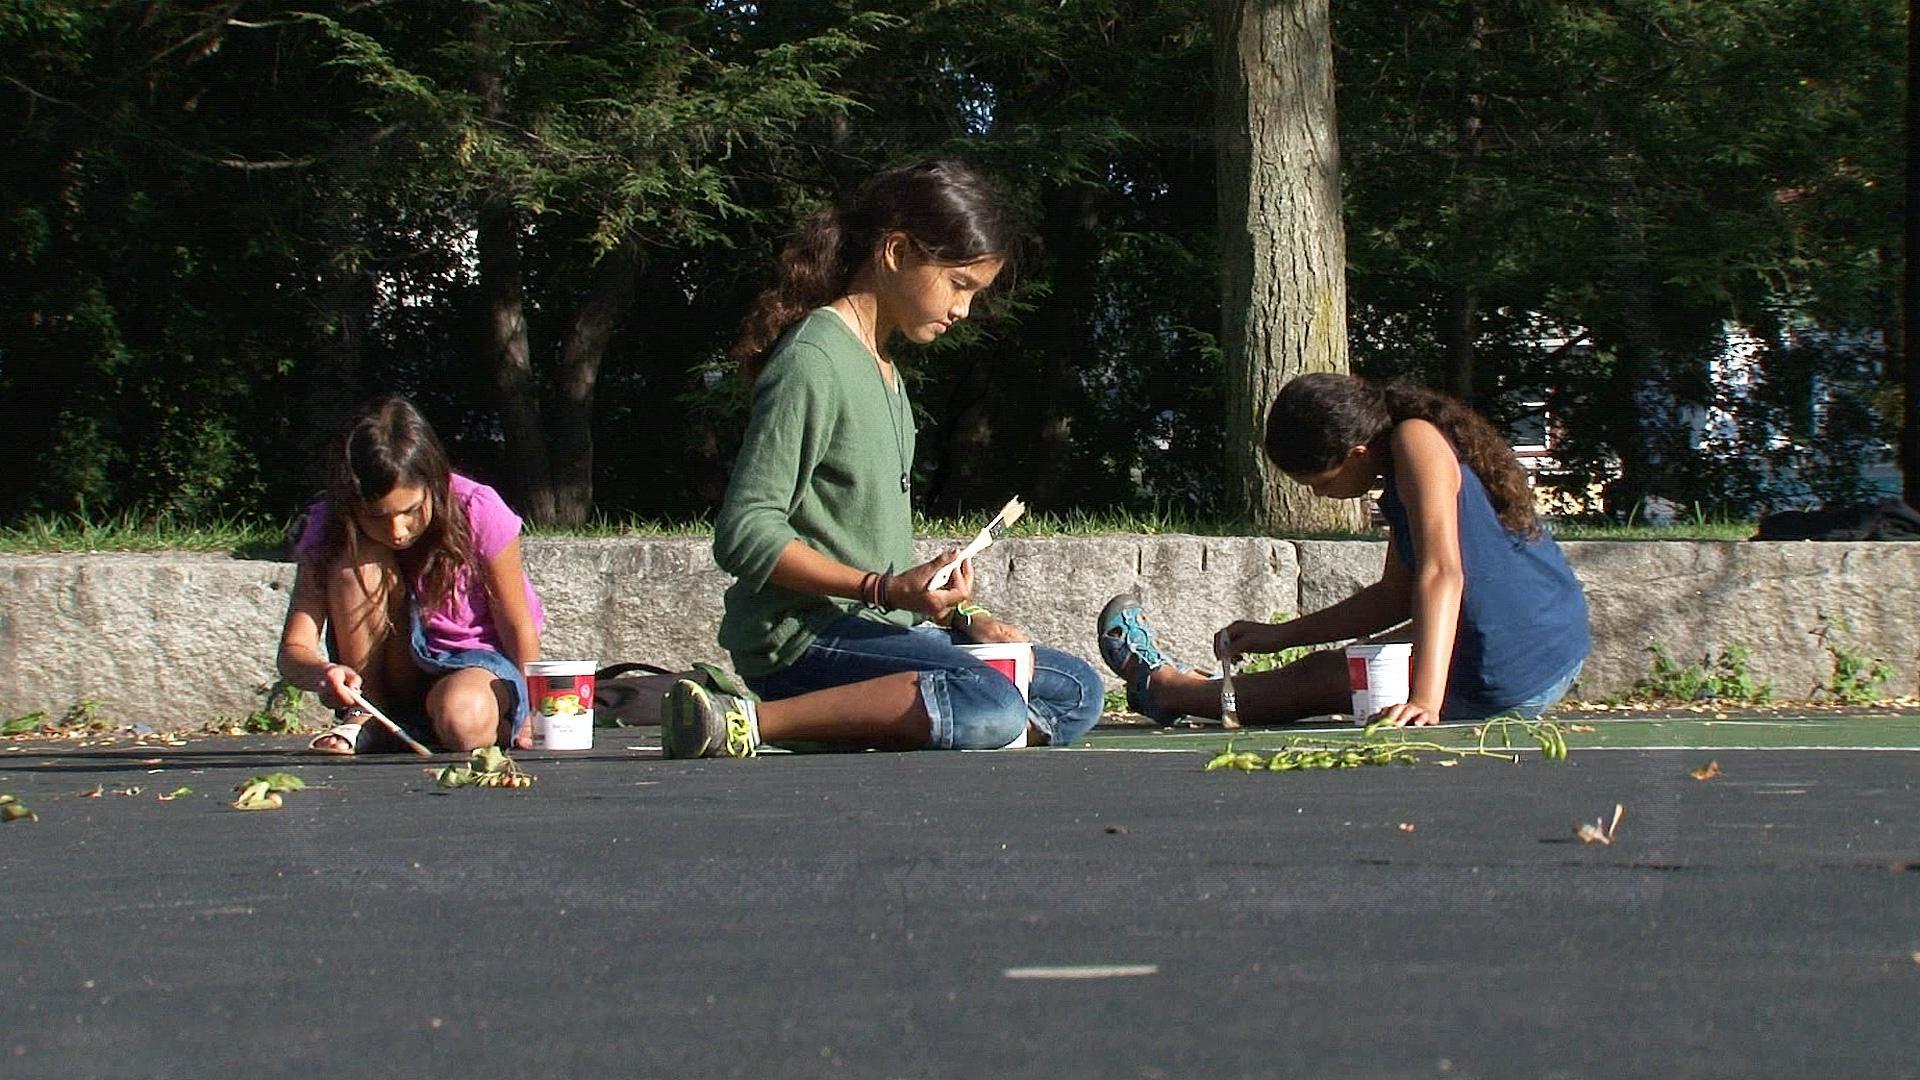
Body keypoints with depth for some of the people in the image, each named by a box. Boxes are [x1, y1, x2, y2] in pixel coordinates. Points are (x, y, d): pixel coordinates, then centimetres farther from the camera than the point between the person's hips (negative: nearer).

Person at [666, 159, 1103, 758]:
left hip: (873, 629, 10)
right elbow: (745, 534, -18)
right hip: (798, 636, -10)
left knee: (1077, 691, 8)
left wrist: (960, 617, 8)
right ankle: (748, 721, -29)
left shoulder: (883, 368, 18)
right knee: (993, 709, -32)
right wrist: (884, 589, -23)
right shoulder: (815, 360, -12)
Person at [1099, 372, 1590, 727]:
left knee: (1317, 677, 11)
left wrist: (1425, 700, -35)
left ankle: (1161, 686, 33)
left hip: (1505, 683, -9)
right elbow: (1396, 597, 20)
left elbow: (1442, 573, -28)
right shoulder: (1400, 480, 12)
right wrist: (1281, 635, 21)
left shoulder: (1415, 441, -17)